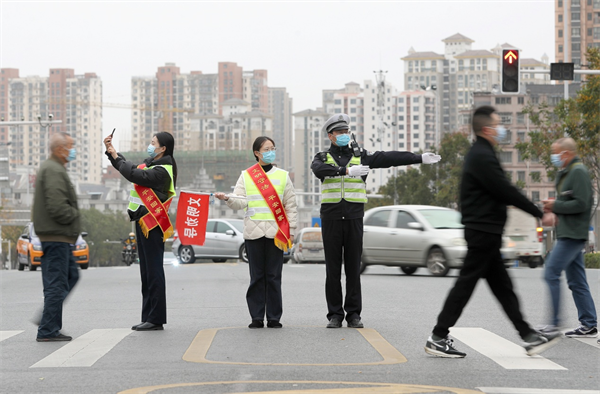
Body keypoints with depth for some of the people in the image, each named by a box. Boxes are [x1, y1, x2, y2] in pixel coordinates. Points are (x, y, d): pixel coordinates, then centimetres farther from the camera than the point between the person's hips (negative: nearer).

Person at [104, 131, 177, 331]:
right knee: (147, 272, 12)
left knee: (153, 272, -8)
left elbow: (135, 175, -24)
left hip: (152, 225, -10)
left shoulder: (162, 171, -15)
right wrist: (112, 152, 18)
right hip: (144, 223, 10)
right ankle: (148, 317, 16)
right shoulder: (152, 164, 16)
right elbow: (131, 169, 27)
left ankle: (156, 319, -7)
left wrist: (116, 157, -10)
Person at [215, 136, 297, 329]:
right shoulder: (246, 176, 9)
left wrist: (291, 231, 4)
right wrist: (228, 198, -21)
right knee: (257, 276, 2)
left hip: (276, 232, 0)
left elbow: (290, 206, 11)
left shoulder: (283, 176, 10)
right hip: (254, 232, 0)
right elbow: (241, 202, -1)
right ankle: (257, 317, 6)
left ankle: (274, 318, 5)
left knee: (273, 276, 0)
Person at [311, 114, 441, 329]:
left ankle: (354, 314, 8)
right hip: (331, 218, -1)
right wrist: (346, 170, -31)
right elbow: (319, 170, -19)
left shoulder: (360, 156, 9)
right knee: (333, 268, 1)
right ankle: (335, 314, 6)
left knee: (354, 267, 3)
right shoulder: (323, 157, 5)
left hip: (354, 218, 1)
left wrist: (419, 158, -5)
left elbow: (389, 158, 2)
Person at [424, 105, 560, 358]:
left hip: (485, 232, 11)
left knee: (502, 287, 11)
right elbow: (506, 192, -18)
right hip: (483, 231, -11)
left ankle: (528, 337, 14)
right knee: (466, 283, -7)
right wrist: (540, 214, -11)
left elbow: (500, 191, 21)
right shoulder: (482, 157, -16)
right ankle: (438, 338, -3)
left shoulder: (480, 154, 17)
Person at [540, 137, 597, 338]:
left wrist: (556, 206, -13)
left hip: (573, 234, -11)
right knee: (576, 280, 10)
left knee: (551, 273, -12)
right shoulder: (566, 172, 19)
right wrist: (554, 205, 10)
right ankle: (589, 325, 12)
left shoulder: (578, 172, -13)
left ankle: (554, 321, -11)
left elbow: (581, 203, -20)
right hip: (569, 233, 11)